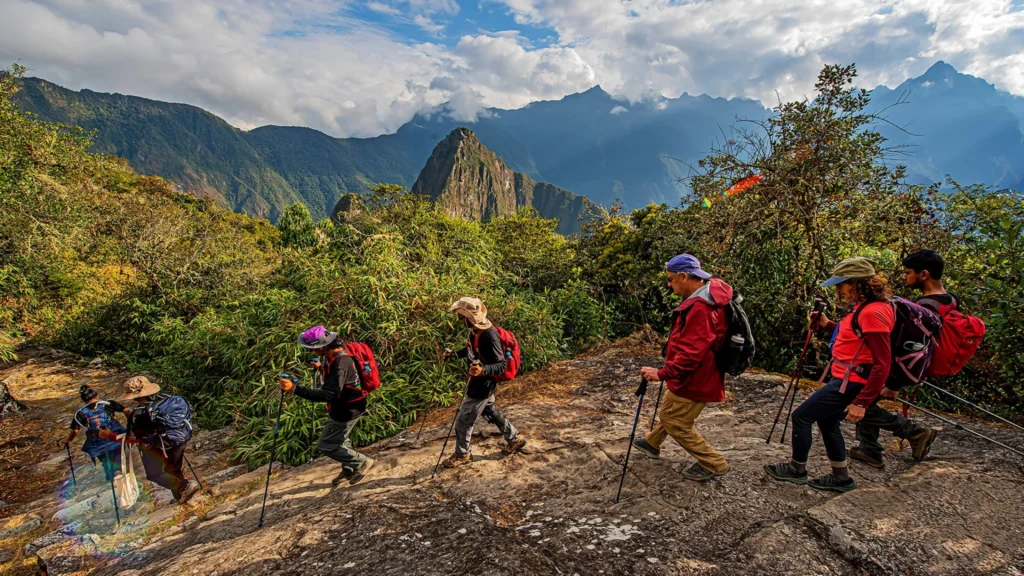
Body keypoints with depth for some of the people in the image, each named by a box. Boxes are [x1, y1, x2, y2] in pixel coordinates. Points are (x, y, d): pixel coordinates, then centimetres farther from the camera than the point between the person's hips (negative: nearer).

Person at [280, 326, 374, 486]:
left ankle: (361, 462, 16)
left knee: (326, 445, 3)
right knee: (340, 439, 26)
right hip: (342, 407, 10)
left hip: (346, 411, -10)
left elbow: (327, 394, -41)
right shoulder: (333, 355, -4)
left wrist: (295, 388, -45)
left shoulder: (340, 363, -35)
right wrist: (321, 367, 10)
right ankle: (348, 470, 47)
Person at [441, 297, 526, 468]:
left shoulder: (489, 336, -31)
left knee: (463, 420, 4)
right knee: (491, 413, 26)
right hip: (476, 382, 9)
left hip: (483, 385, -9)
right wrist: (454, 354, 9)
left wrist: (482, 370, -44)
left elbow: (501, 365, -28)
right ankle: (515, 438, 42)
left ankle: (462, 455, 26)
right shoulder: (475, 330, -3)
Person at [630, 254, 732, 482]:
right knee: (669, 410, 26)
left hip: (693, 379, -10)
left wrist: (662, 373, -31)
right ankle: (652, 444, 47)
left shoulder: (700, 308, -31)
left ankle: (714, 464, 16)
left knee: (675, 421, 4)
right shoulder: (707, 294, 3)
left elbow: (691, 353, -35)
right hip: (693, 375, 10)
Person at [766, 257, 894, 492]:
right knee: (827, 421, 21)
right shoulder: (863, 307, 7)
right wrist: (827, 325, 10)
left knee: (801, 417, 0)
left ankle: (797, 470, 19)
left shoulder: (874, 312, -23)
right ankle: (841, 478, 33)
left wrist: (862, 402, -23)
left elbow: (882, 364, -24)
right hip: (845, 379, 10)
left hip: (850, 383, -10)